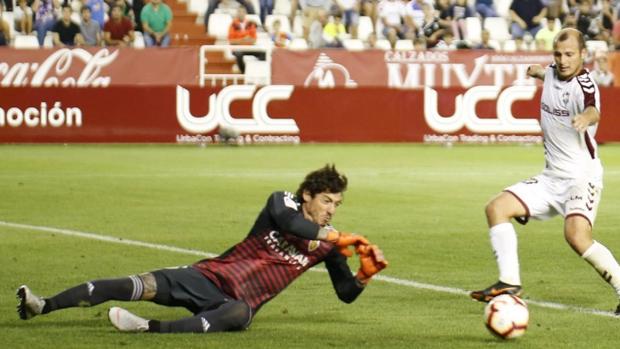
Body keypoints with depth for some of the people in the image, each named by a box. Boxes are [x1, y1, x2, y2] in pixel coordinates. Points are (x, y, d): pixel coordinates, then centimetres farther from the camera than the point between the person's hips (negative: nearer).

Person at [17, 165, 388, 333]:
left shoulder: (328, 245, 8)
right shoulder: (284, 202, 0)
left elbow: (347, 293, 15)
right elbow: (284, 219, -25)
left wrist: (367, 271, -4)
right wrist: (334, 236, -27)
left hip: (241, 302, 0)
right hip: (211, 276, 0)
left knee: (238, 314, -39)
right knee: (141, 286, -20)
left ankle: (150, 328, -60)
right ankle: (42, 306, -21)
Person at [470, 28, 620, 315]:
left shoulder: (583, 85, -20)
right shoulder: (552, 73, 4)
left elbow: (593, 110, -44)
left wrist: (586, 117, -65)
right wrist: (537, 72, 46)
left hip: (581, 177, -8)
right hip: (551, 178, 8)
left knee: (577, 235, -30)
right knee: (497, 208, -2)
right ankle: (509, 283, 0)